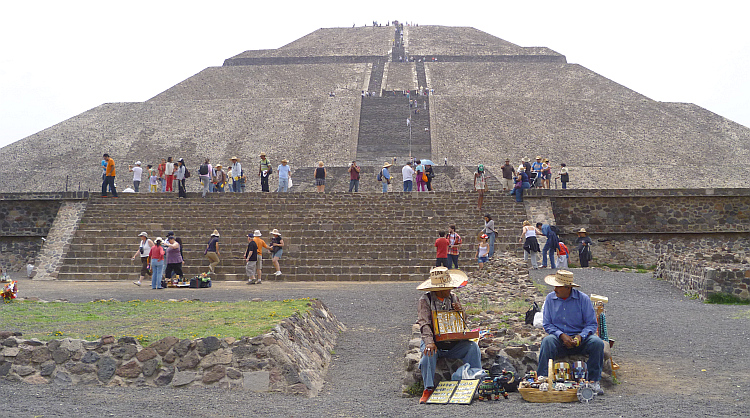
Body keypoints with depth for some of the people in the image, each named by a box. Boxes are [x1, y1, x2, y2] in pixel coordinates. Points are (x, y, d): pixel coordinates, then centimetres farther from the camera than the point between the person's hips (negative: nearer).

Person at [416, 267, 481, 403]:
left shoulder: (454, 298, 10)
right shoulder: (425, 300, -3)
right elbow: (424, 324, -15)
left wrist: (460, 312, -10)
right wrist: (429, 341, -32)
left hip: (452, 343, 3)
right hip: (434, 341, -3)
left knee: (472, 347, -21)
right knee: (429, 353, -36)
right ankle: (428, 389, -25)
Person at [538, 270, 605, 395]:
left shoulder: (583, 298, -3)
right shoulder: (550, 298, 3)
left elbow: (592, 324, -2)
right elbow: (547, 324, 3)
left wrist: (581, 336, -22)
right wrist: (562, 335, -15)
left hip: (580, 338, 0)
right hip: (559, 338, 0)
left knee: (597, 343, -29)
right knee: (547, 341, -33)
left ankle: (594, 381, -18)